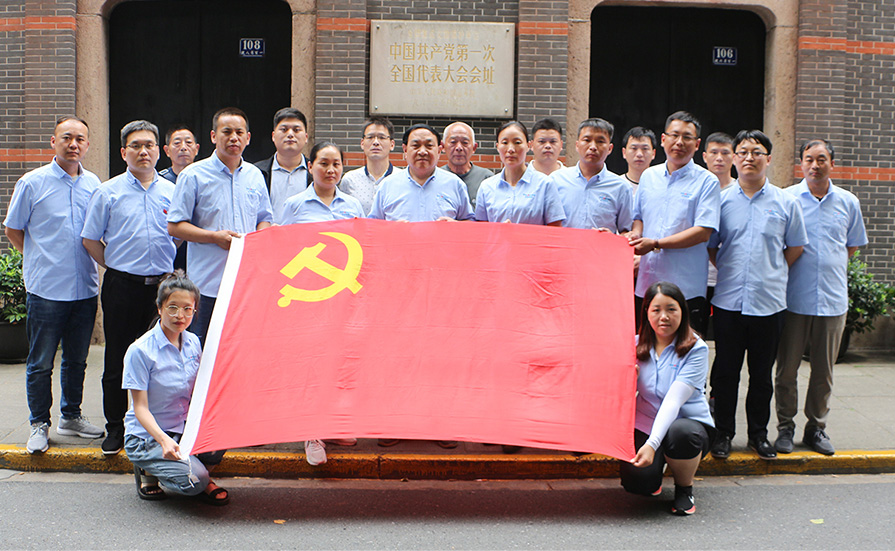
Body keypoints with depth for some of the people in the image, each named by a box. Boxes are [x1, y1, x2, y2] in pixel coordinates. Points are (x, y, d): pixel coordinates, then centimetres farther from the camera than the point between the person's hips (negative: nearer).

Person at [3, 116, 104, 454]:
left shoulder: (93, 184, 8)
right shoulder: (32, 183, -3)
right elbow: (13, 229, 5)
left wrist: (92, 264, 11)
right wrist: (40, 259, 5)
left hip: (85, 287, 4)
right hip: (46, 289, -4)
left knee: (77, 359, 14)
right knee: (41, 363, 2)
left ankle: (71, 417, 28)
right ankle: (39, 424, 15)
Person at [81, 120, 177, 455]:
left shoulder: (172, 192, 8)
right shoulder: (108, 192, 2)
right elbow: (90, 239, 6)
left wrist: (170, 271, 4)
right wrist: (118, 267, 4)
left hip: (162, 285, 2)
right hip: (122, 286, -1)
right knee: (117, 362, 4)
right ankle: (115, 428, 15)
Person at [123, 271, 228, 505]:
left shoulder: (193, 343, 3)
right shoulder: (140, 350, -15)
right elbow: (141, 407, -17)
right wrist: (163, 439, -33)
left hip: (185, 427, 6)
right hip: (146, 435, -6)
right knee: (192, 481, -27)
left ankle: (203, 478, 2)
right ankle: (148, 470, 3)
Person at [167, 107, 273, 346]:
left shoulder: (255, 176, 14)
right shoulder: (193, 176, 0)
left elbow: (264, 220, 22)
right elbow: (174, 226, -3)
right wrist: (215, 237, -14)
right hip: (208, 283, -4)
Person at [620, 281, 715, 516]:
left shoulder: (696, 349, -13)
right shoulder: (637, 345, 0)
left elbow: (674, 400, -25)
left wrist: (652, 443, -36)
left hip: (689, 421, -2)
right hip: (645, 424, 3)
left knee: (680, 433, -40)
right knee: (636, 481, -25)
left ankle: (684, 488, -6)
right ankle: (658, 465, 15)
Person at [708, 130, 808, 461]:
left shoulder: (786, 203, 3)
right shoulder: (722, 200, 4)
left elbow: (796, 247, 13)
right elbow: (709, 245, 14)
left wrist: (771, 273, 8)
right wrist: (729, 270, 6)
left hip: (769, 301, 0)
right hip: (728, 300, 0)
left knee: (762, 373, 8)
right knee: (725, 371, 5)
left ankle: (759, 434, 21)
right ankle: (723, 432, 17)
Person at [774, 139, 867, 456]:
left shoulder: (848, 202, 7)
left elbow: (852, 246, 19)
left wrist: (830, 267, 7)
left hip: (833, 299, 2)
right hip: (793, 298, -2)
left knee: (824, 371, 8)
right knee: (787, 368, 2)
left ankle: (816, 428, 21)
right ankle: (785, 428, 15)